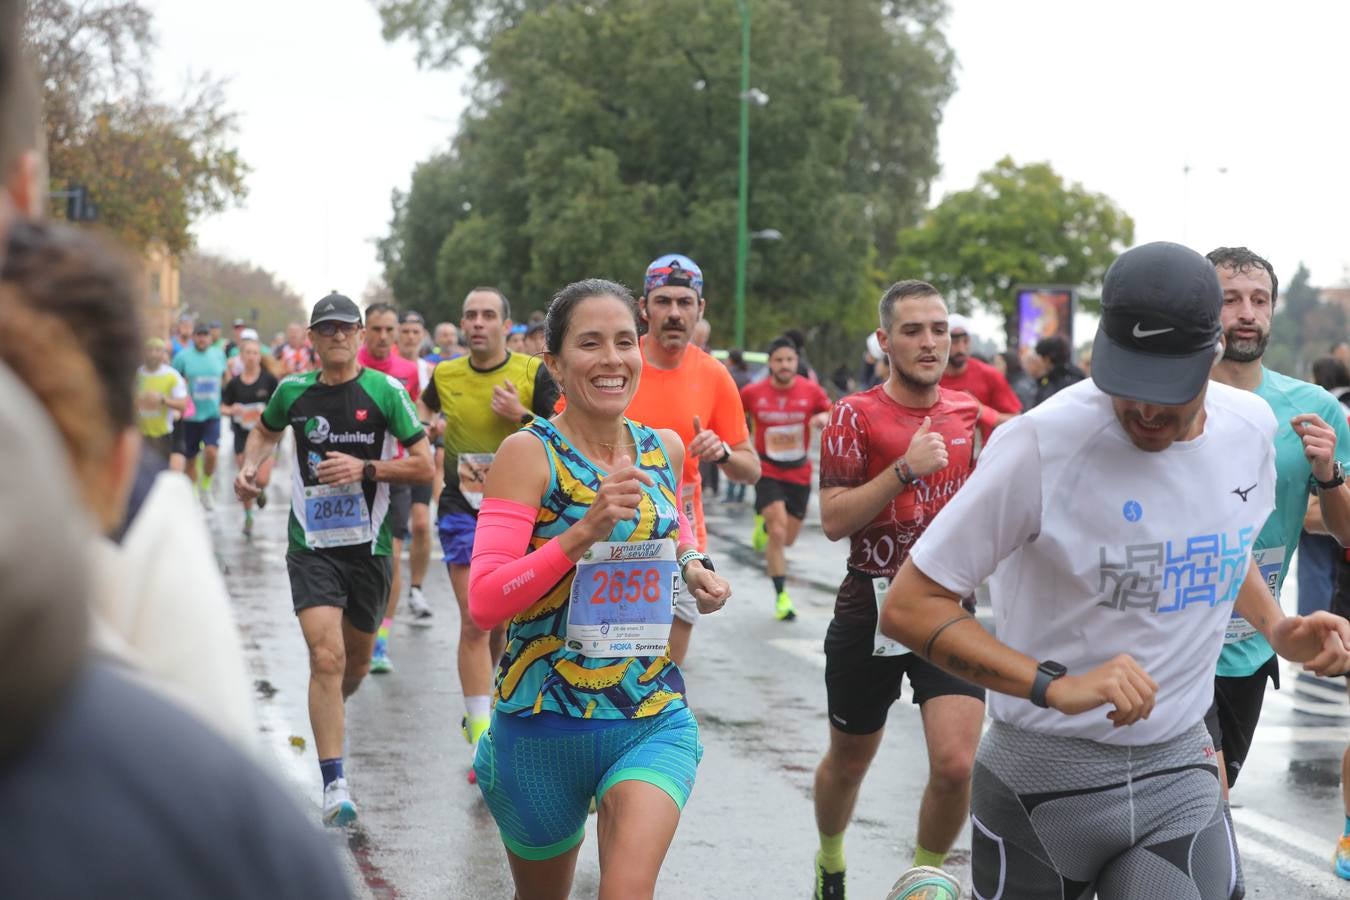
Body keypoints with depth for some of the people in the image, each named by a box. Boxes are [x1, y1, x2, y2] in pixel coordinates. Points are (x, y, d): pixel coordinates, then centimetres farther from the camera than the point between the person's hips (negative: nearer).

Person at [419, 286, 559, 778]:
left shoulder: (534, 373, -4)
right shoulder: (445, 375, 3)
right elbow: (425, 408, 23)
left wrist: (521, 416, -19)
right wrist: (429, 427, 2)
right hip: (462, 506, 0)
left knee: (501, 622, 13)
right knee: (475, 621, -12)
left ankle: (478, 711, 36)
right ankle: (482, 737, -12)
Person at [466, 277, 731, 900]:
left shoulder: (665, 449, 2)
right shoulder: (529, 453, -12)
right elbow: (485, 603, -20)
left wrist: (693, 566, 6)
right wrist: (585, 530, -28)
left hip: (654, 719, 2)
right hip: (544, 726, -2)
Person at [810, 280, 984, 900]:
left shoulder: (968, 411, 5)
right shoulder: (855, 416, -8)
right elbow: (834, 520, -16)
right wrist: (906, 469, -24)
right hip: (871, 609, -2)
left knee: (956, 765, -14)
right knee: (848, 762, 15)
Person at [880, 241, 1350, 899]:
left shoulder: (1251, 427, -2)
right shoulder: (1041, 443, -20)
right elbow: (908, 607, -19)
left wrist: (1277, 626, 2)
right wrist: (1055, 687, -29)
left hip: (1180, 769, 4)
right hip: (1043, 776, -4)